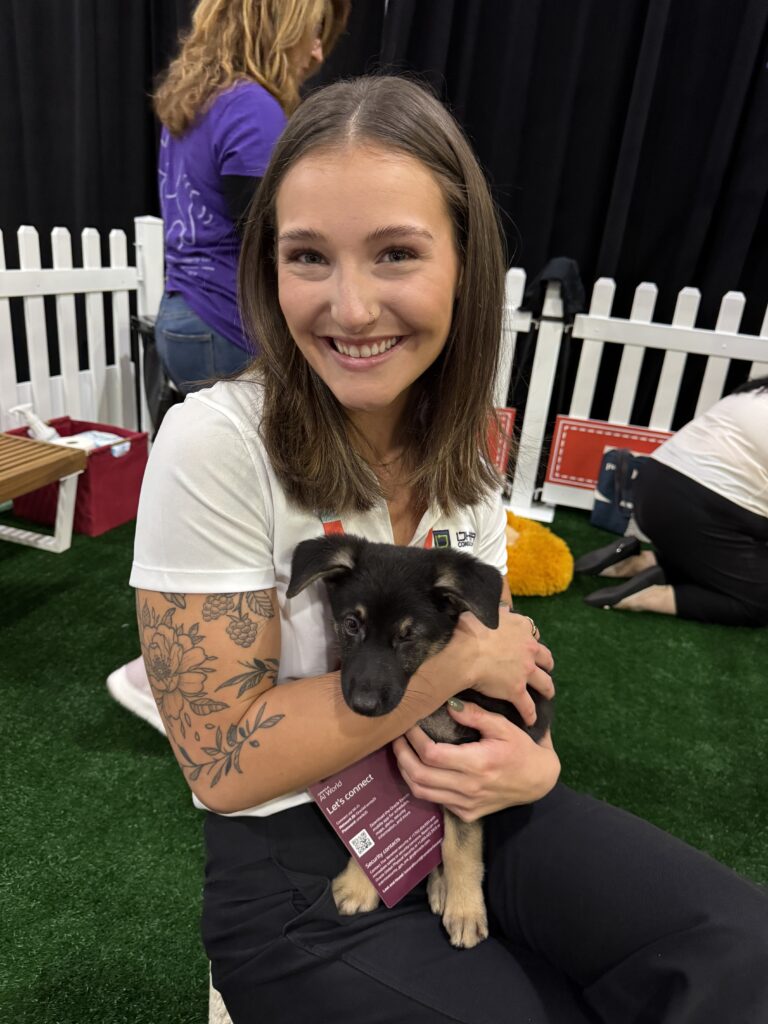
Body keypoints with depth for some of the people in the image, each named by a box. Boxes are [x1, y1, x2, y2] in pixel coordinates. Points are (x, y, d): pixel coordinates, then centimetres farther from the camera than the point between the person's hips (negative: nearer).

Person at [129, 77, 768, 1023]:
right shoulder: (214, 443, -22)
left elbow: (506, 663, 6)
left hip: (471, 808, 5)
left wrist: (533, 762, -15)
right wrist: (459, 656, -19)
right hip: (295, 854, -3)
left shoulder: (461, 450, -5)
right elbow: (226, 763, -20)